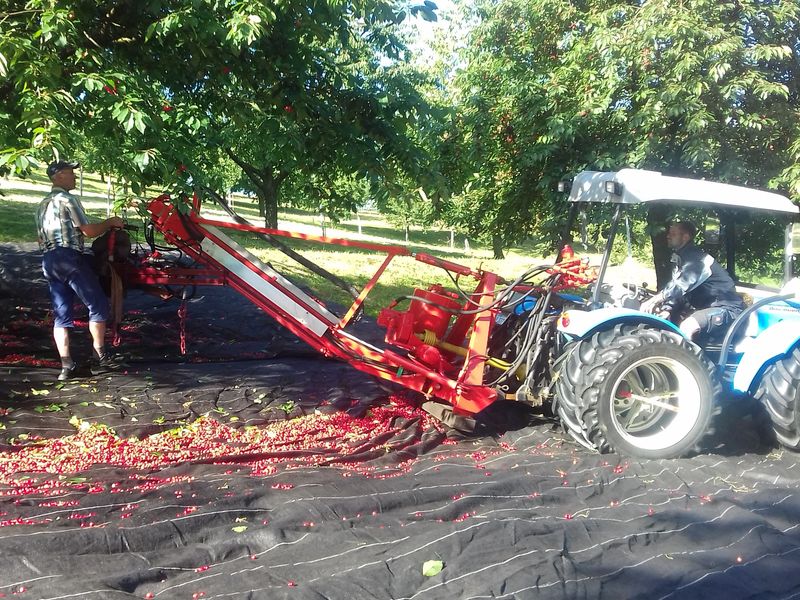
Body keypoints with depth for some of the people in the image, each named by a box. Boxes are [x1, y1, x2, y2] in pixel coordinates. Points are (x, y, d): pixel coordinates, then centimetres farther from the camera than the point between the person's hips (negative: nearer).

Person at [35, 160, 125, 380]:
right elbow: (89, 231, -10)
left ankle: (67, 365, 1)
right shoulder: (68, 199, -6)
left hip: (49, 261, 8)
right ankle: (99, 353, 8)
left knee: (61, 314, 6)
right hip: (70, 258, -8)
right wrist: (110, 222, 4)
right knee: (97, 305, 4)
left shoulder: (43, 205, 21)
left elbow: (41, 239, 23)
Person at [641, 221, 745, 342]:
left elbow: (682, 284, -32)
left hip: (727, 309, -10)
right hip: (708, 308, 10)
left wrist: (655, 300, -38)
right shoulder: (679, 259, 15)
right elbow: (678, 291, 9)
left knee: (687, 328, -32)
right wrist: (667, 310, -11)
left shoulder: (696, 258, -16)